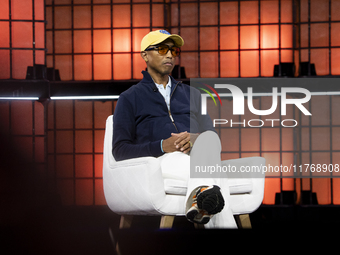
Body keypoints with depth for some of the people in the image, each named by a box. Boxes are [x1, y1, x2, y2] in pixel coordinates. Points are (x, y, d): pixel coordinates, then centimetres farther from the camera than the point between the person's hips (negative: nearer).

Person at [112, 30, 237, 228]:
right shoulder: (129, 99, 21)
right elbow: (120, 150, 8)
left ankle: (200, 195, -60)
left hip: (200, 156, 3)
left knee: (209, 138, -37)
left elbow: (212, 135, 21)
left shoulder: (192, 94, 33)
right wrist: (161, 146, -11)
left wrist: (198, 139, -6)